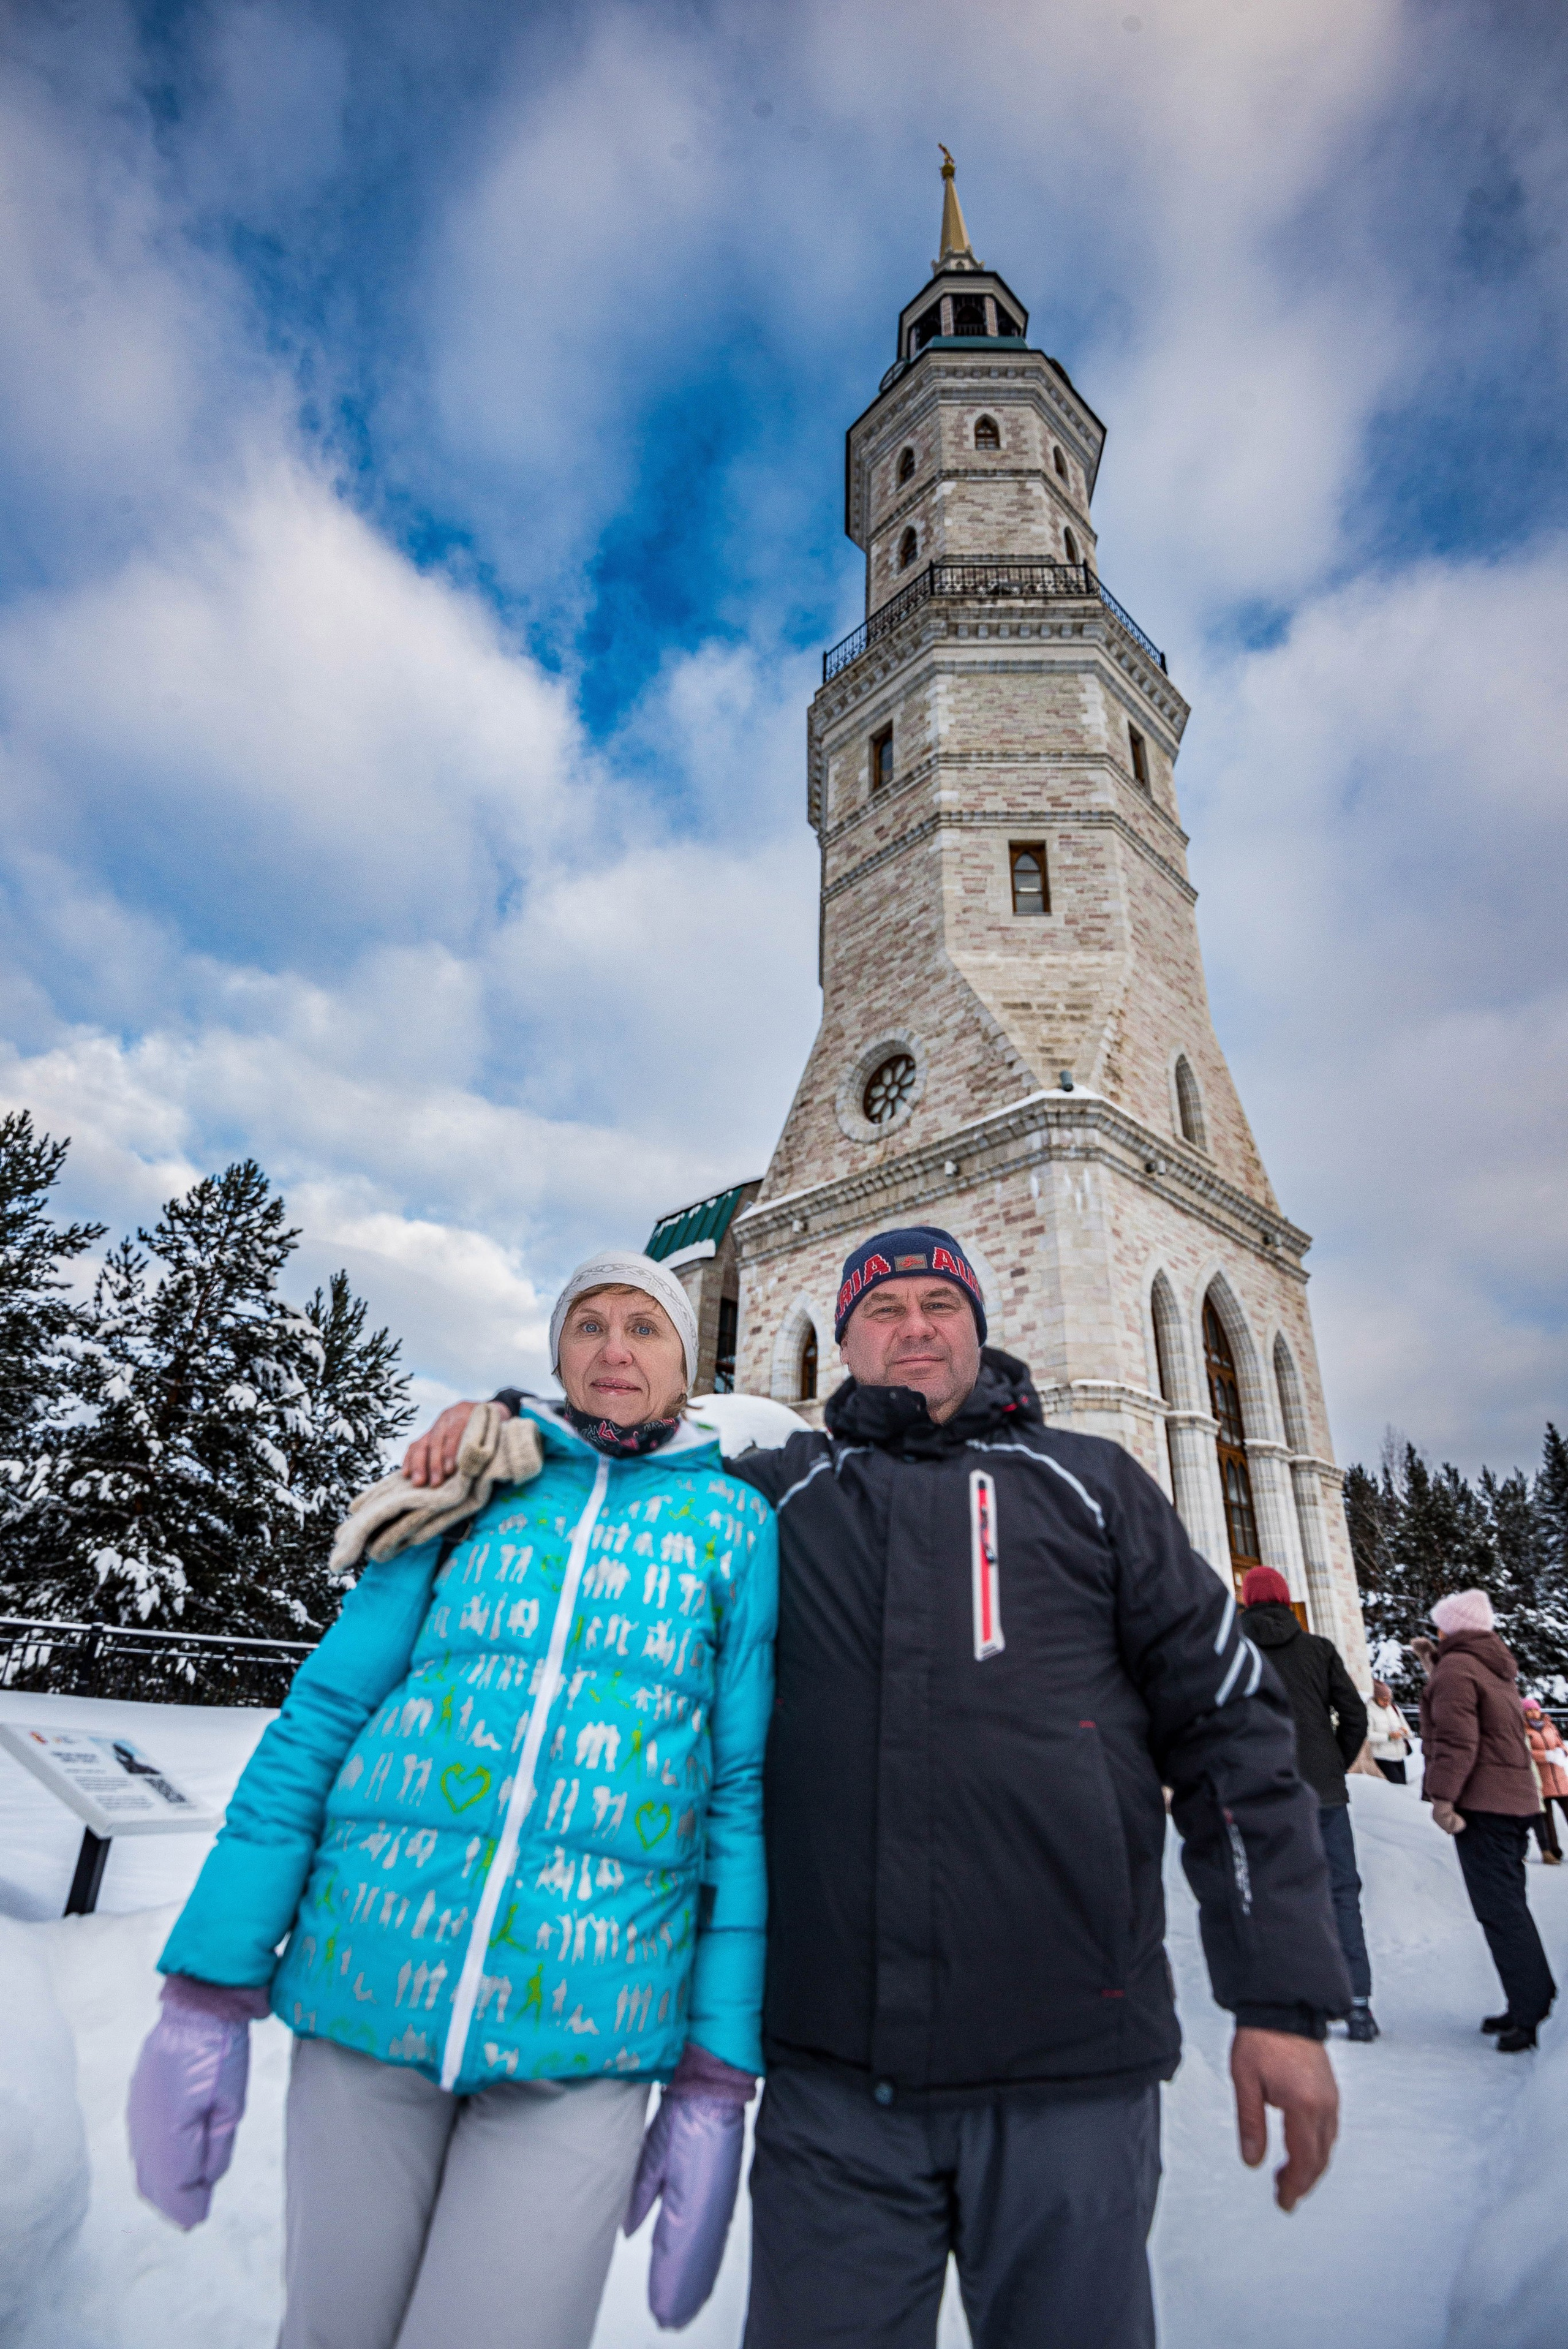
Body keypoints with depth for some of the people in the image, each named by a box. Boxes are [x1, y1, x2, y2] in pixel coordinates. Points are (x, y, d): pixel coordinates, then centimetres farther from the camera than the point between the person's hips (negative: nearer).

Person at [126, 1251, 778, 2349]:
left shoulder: (737, 1524, 2)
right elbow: (324, 1713, 5)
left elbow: (745, 1791, 0)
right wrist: (209, 1989, 0)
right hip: (368, 1982, 2)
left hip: (588, 2029, -1)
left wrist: (718, 2079, -2)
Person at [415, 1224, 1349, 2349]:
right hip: (832, 2068, 1)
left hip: (1071, 2070, 0)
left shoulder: (1090, 1483, 7)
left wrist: (1285, 2001, -1)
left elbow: (1227, 1723, 4)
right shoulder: (776, 1494, 7)